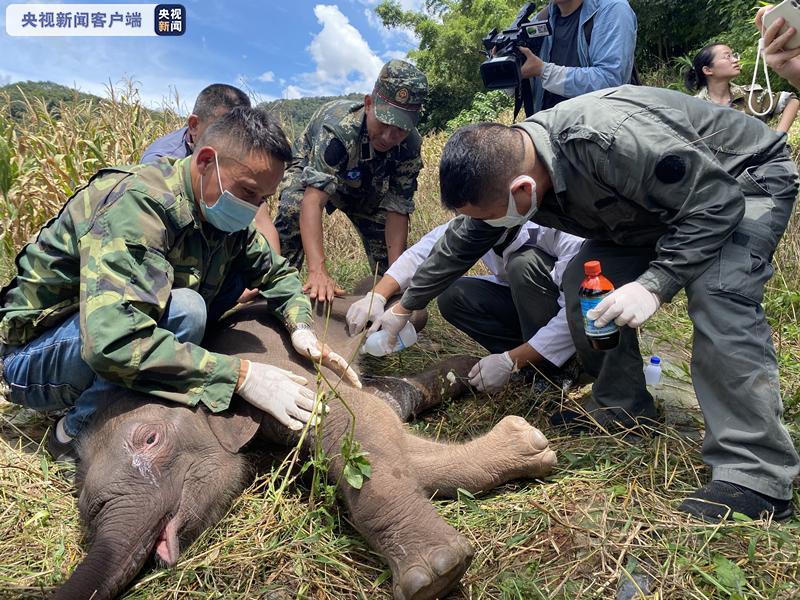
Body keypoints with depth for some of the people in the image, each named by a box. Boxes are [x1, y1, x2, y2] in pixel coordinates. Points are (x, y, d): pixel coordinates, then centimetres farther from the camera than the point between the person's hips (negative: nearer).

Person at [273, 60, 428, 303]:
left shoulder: (410, 146, -30)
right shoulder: (338, 128, -44)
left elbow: (397, 211, -26)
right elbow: (313, 200, -51)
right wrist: (318, 271, -62)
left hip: (365, 188, 4)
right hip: (311, 171, -3)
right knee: (292, 210, -33)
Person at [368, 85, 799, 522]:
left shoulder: (611, 140, -42)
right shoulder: (506, 166, -16)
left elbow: (718, 201, -31)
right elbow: (460, 244, -2)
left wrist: (654, 285, -39)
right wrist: (404, 307, 6)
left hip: (745, 182, -7)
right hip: (660, 199, 7)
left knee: (717, 293, -32)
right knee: (583, 279, -5)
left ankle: (757, 476, -26)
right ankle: (621, 408, 8)